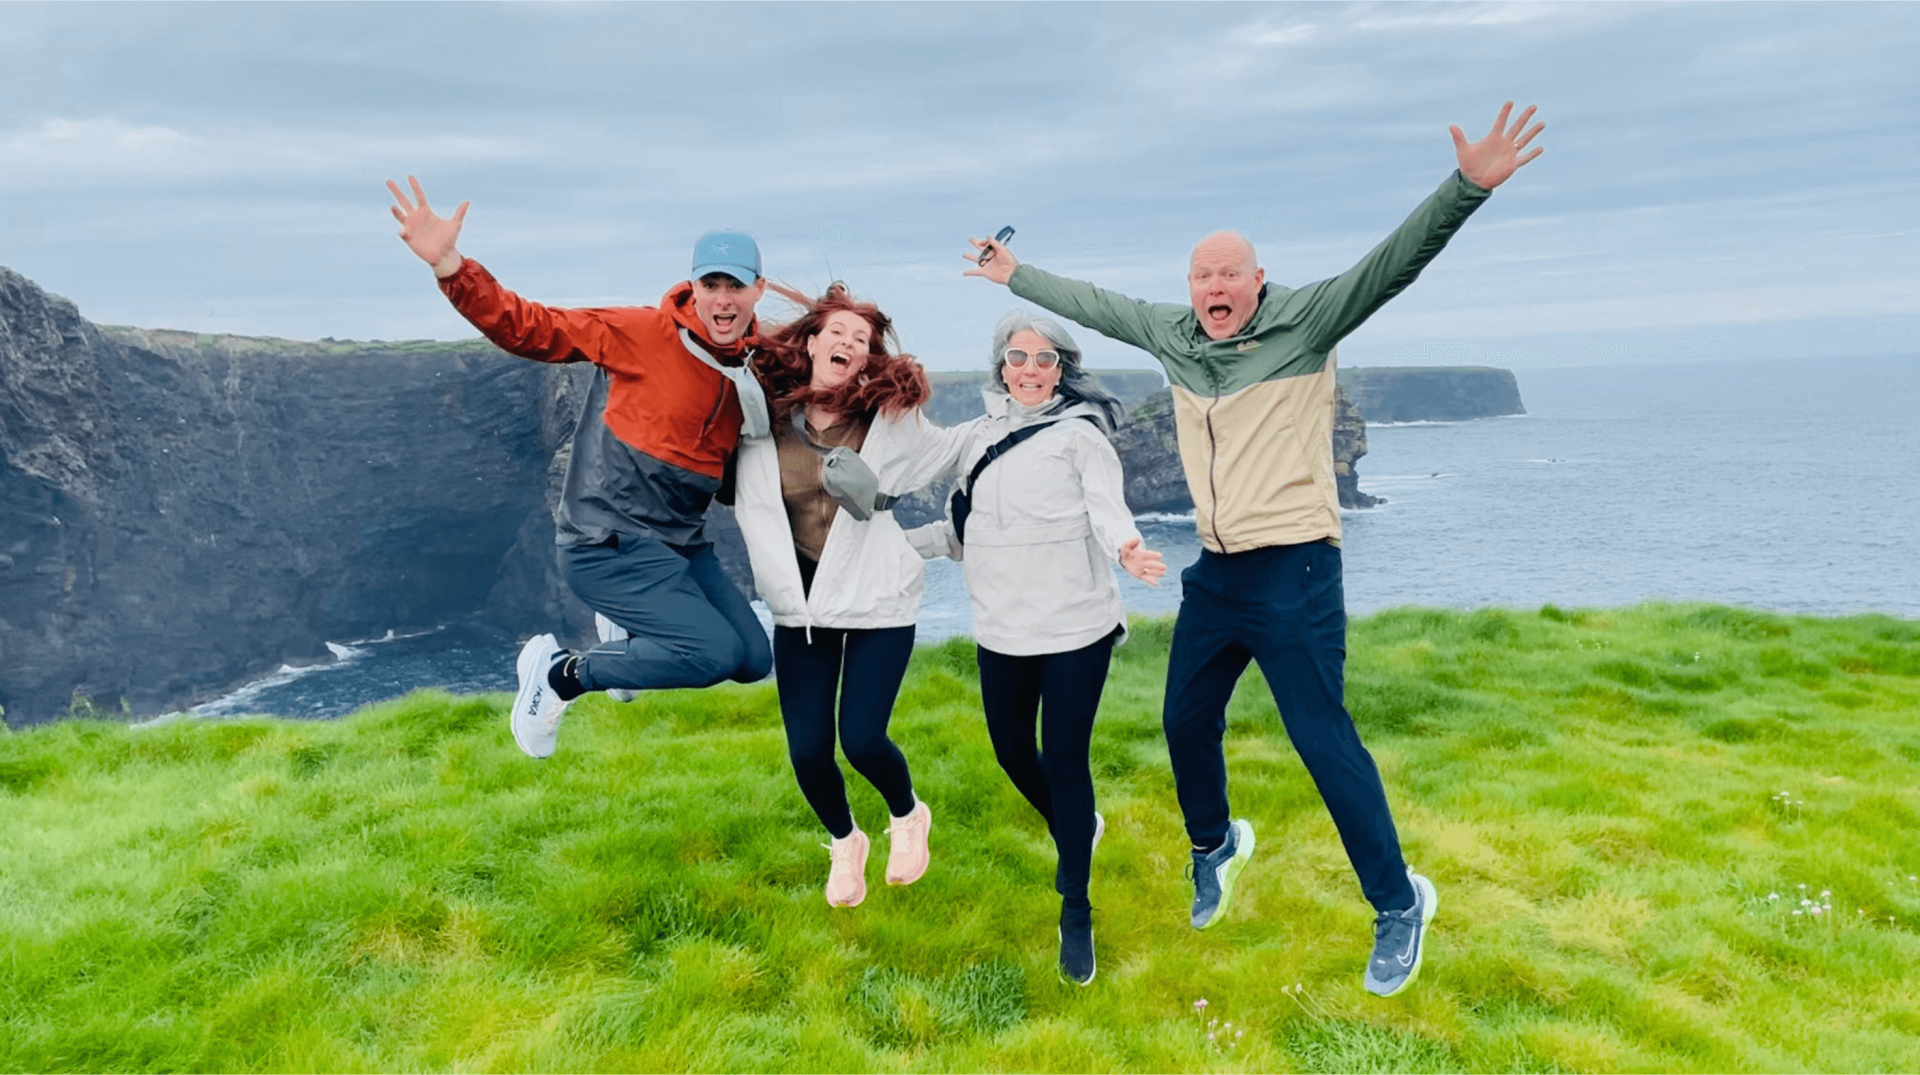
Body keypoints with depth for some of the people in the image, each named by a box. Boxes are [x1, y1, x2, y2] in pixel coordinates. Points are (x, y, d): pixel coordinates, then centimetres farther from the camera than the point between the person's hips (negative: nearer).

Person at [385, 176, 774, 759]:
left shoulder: (754, 372, 5)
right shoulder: (639, 333, -13)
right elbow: (526, 327, -16)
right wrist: (448, 265, -30)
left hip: (680, 545, 7)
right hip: (608, 542, -7)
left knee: (754, 659, 7)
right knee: (716, 653, -19)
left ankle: (636, 639, 33)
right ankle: (562, 673, 3)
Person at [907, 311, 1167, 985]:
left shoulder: (1079, 434, -4)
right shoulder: (976, 437, 10)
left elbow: (1108, 506, -18)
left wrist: (1127, 550, -39)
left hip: (1075, 627, -5)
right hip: (1001, 630, 5)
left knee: (1065, 761, -3)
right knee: (1012, 752, 15)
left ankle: (1076, 913, 14)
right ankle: (1076, 831, 47)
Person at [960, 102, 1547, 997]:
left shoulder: (1303, 323, -8)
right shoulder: (1172, 334, 7)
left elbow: (1392, 263, -20)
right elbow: (1094, 304, 21)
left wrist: (1466, 186, -35)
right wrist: (1016, 276, 30)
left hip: (1293, 572, -6)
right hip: (1214, 573, 7)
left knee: (1324, 741, -5)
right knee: (1186, 722, 17)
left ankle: (1400, 905, 14)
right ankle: (1215, 845, 46)